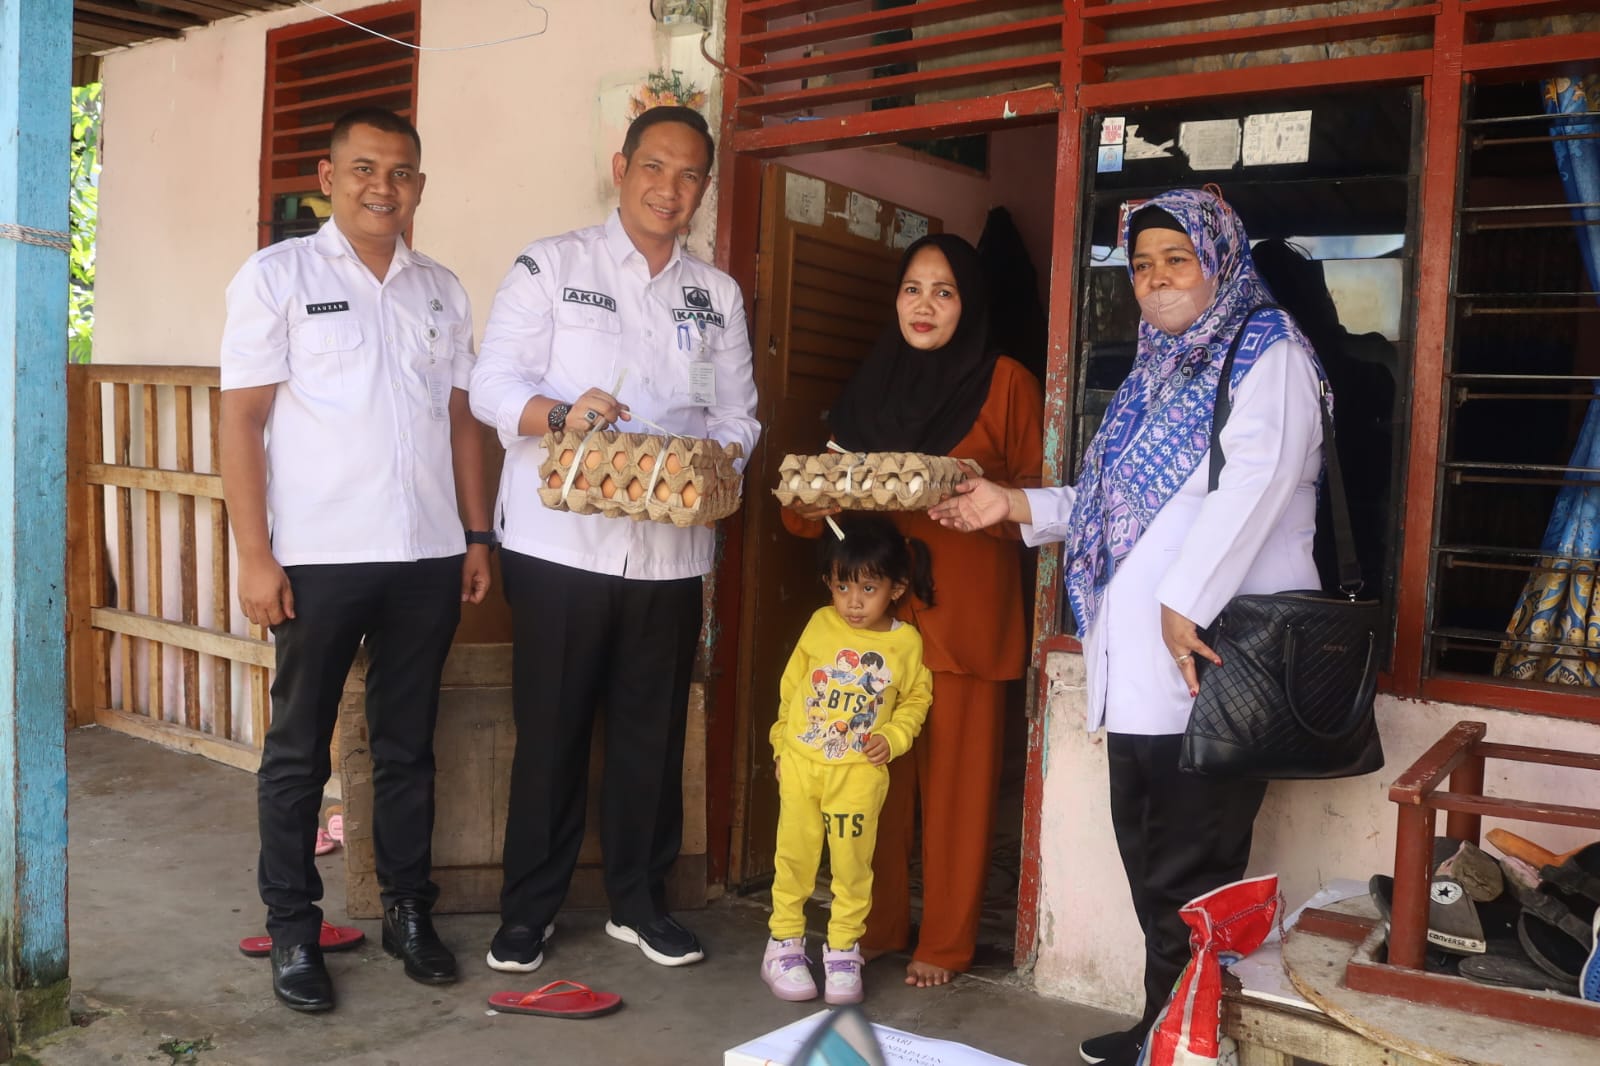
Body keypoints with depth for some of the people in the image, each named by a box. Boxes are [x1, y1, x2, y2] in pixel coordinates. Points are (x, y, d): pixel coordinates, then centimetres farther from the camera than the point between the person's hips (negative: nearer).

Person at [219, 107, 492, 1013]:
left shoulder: (443, 290, 12)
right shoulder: (277, 276, 0)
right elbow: (242, 419, -4)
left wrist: (478, 538, 9)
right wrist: (255, 555, -10)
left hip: (428, 558, 4)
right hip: (318, 558, -3)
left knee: (409, 744, 12)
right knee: (299, 750, 7)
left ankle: (409, 910, 25)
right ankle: (293, 929, 19)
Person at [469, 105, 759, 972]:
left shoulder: (717, 295, 14)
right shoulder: (551, 266, 3)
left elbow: (738, 416, 12)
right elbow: (495, 385, -5)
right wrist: (563, 412, -25)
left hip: (671, 549, 3)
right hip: (560, 543, -3)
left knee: (653, 732, 10)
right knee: (551, 730, 3)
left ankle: (639, 899, 26)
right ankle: (527, 909, 19)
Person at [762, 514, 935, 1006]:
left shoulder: (906, 642, -5)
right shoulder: (819, 625, -2)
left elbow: (916, 698, 7)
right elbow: (790, 686, 7)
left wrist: (893, 736, -9)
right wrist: (782, 743, 9)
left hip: (861, 772, -1)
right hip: (801, 763, 1)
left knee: (852, 863, 5)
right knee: (794, 856, 9)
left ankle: (843, 949, 22)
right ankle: (784, 942, 24)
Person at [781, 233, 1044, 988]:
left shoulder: (1005, 382, 1)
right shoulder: (870, 386, 16)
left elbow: (1037, 496, -1)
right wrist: (812, 503, -5)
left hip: (965, 609, -4)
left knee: (956, 777, 0)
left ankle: (945, 944, 13)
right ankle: (877, 925, 22)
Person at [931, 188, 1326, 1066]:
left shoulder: (1267, 357, -3)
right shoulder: (1156, 374, 22)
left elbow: (1253, 483, -19)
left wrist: (1187, 600, -27)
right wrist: (1017, 505, 19)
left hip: (1210, 662, -8)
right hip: (1137, 666, 8)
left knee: (1189, 881, -1)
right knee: (1153, 869, 16)